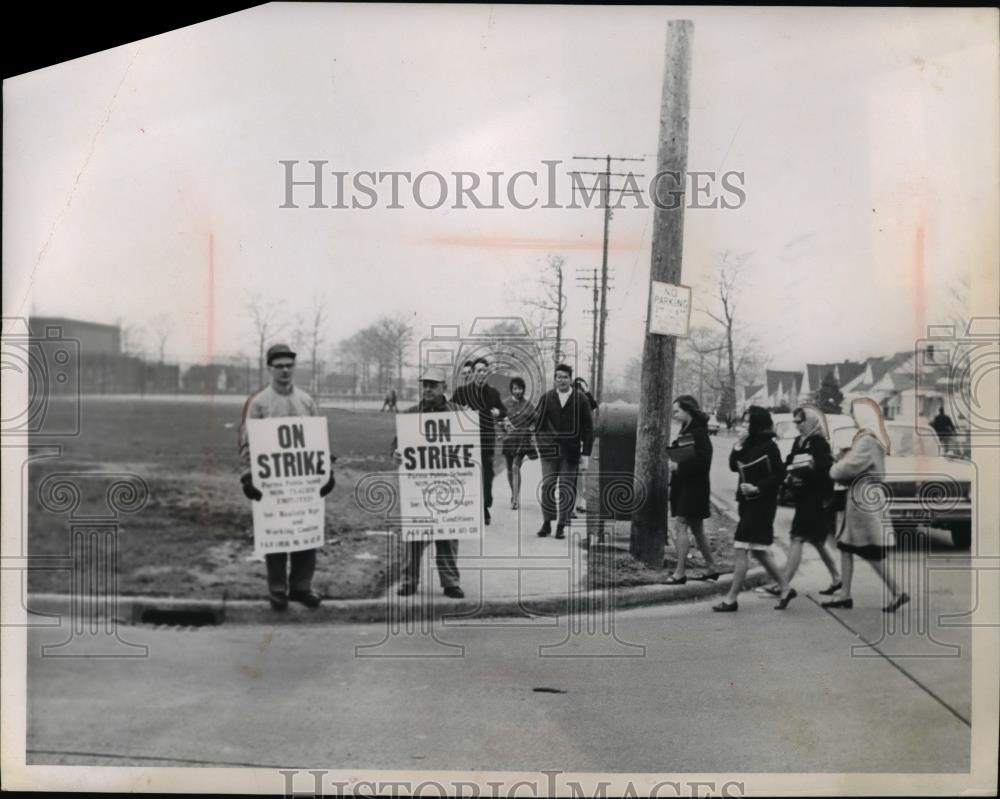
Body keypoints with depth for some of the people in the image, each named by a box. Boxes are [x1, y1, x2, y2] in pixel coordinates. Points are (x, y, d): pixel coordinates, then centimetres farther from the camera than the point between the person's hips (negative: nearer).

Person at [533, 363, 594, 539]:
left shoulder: (581, 400, 0)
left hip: (571, 452, -1)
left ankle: (561, 525, 10)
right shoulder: (546, 398, 4)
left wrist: (586, 454, -2)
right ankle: (546, 523, 10)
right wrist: (540, 442, -6)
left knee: (566, 490, 1)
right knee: (547, 488, 0)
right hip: (549, 451, 1)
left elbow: (588, 429, 1)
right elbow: (536, 420, 7)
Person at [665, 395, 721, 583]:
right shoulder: (685, 432, 15)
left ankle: (680, 572, -8)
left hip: (694, 487, -9)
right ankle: (712, 568, 23)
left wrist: (679, 467, -19)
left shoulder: (699, 432, -13)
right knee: (696, 528, 13)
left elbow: (703, 461, -19)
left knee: (681, 525, -10)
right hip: (682, 485, 9)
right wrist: (674, 464, 3)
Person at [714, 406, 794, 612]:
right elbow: (734, 466, 13)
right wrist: (737, 448, -2)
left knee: (740, 550, -7)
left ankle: (731, 599, -1)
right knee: (759, 552, 14)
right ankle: (786, 588, 25)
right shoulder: (749, 444, 10)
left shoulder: (768, 446, -13)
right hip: (748, 503, 9)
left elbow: (779, 475, -15)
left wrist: (757, 488, -23)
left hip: (761, 504, -9)